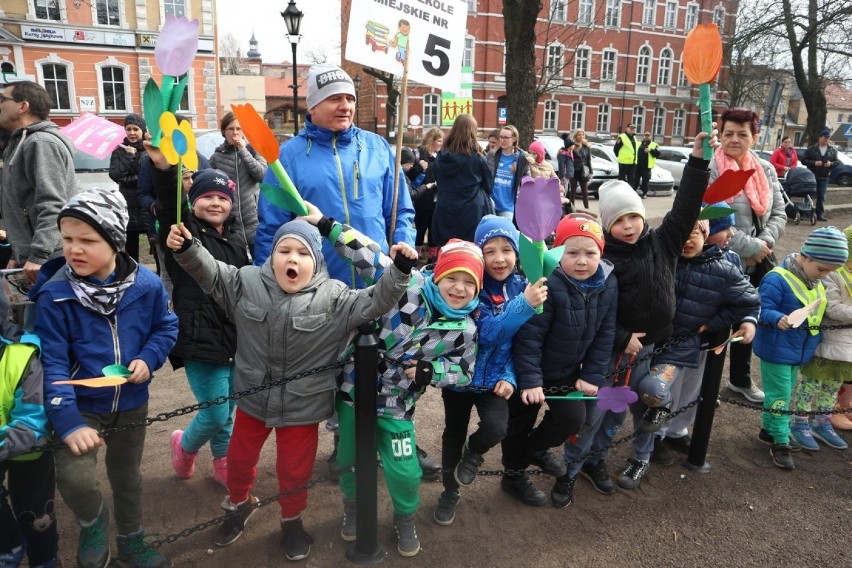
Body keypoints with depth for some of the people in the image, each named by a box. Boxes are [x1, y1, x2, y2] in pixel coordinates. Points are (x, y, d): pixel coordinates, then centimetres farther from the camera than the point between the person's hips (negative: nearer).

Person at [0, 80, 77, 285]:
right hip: (30, 257, 10)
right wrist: (18, 254, 22)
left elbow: (52, 206, -23)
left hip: (50, 260, -10)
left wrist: (38, 256, -28)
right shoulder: (21, 143, 19)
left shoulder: (41, 143, -13)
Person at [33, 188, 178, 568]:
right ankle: (92, 521, 15)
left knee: (127, 476, 20)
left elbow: (166, 327, 2)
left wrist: (148, 359, -18)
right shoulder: (54, 295, -20)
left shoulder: (147, 285, -14)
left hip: (131, 403, 2)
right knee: (73, 477, -22)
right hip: (81, 405, -2)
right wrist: (67, 421, -26)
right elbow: (51, 363, -19)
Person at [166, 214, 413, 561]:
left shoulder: (333, 297, -16)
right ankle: (240, 505, 54)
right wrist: (187, 249, -18)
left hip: (303, 405, -2)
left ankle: (292, 521, 43)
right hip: (253, 398, 3)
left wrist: (399, 271, -33)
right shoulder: (247, 282, -8)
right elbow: (211, 274, -1)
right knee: (239, 459, 23)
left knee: (294, 470, 14)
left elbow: (375, 302, -20)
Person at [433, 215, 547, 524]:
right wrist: (525, 305, -39)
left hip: (494, 379, 2)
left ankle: (473, 452, 15)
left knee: (495, 429, -22)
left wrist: (509, 376, -10)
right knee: (453, 435, 15)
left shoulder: (522, 287, -7)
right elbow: (487, 333, -29)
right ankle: (449, 493, 42)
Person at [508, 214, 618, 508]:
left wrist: (592, 376, -5)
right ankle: (513, 474, 35)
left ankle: (534, 448, 31)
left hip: (567, 371, 5)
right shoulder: (547, 285, -30)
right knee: (520, 423, 10)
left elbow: (604, 335, -3)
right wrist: (529, 380, -26)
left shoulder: (608, 284, -10)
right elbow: (529, 336, -27)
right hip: (530, 369, -5)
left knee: (573, 418, 0)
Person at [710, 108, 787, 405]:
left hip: (759, 261, 6)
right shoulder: (711, 169, -14)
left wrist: (765, 243, -9)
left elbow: (779, 214, 8)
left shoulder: (765, 169, 6)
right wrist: (749, 246, -17)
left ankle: (740, 379, 39)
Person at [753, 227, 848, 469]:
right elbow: (763, 310, -25)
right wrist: (778, 319, -43)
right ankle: (780, 442, 10)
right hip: (776, 351, -9)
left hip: (798, 352, 9)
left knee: (785, 394, 20)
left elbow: (816, 314, 18)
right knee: (779, 396, -2)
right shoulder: (777, 279, -22)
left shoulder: (816, 283, 6)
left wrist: (816, 339, 16)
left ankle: (769, 429, 36)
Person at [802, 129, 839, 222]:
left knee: (821, 197, 3)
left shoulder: (833, 150, 7)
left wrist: (831, 163, -11)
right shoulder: (811, 149, -1)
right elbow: (803, 160, -3)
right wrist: (814, 163, -17)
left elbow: (837, 162, 11)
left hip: (824, 177, 2)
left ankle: (820, 214, 7)